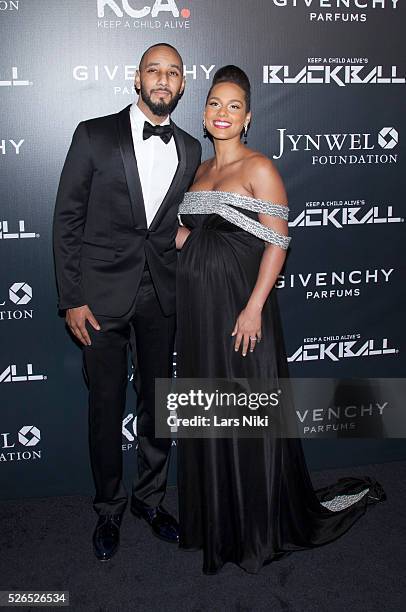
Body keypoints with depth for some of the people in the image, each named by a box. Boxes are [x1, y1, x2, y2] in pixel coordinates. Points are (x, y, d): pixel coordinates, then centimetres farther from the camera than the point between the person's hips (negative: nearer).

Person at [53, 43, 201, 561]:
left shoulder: (189, 149, 8)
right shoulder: (94, 135, -4)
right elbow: (67, 220, -5)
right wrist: (72, 299, -9)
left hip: (161, 296, 4)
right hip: (103, 295, -3)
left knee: (157, 401, 14)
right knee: (106, 407, 7)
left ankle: (150, 498, 34)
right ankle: (109, 509, 28)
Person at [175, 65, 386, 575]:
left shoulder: (259, 168, -7)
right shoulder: (199, 171, 14)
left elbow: (277, 243, -13)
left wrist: (254, 308, -20)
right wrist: (181, 235, 3)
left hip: (239, 307, -7)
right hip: (197, 309, 7)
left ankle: (260, 531, 23)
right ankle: (217, 522, 33)